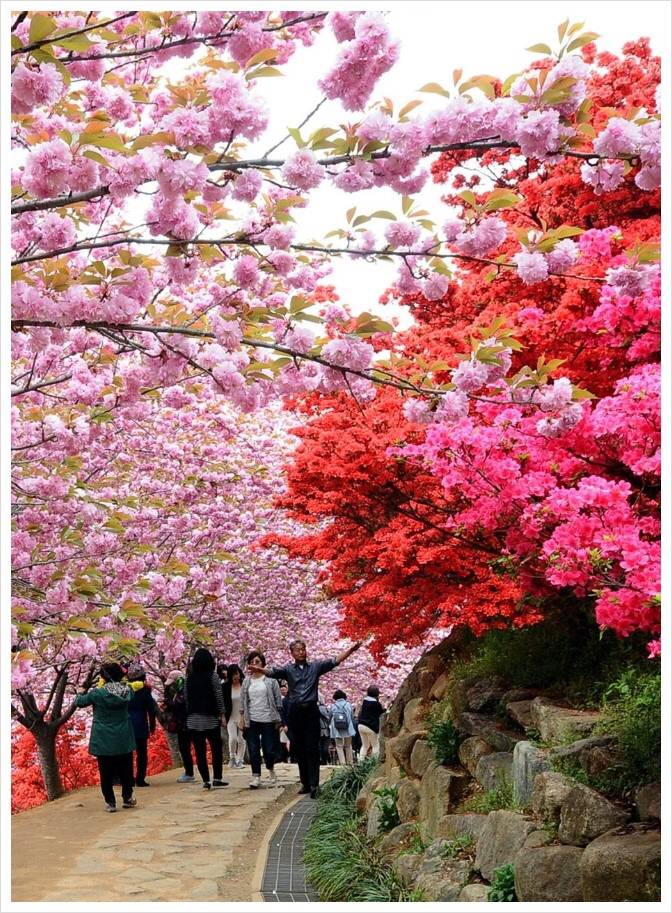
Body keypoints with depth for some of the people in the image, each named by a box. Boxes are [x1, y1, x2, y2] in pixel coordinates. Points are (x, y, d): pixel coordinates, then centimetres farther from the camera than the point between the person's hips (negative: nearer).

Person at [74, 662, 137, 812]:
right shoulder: (127, 690, -7)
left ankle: (110, 802, 8)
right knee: (126, 769, 16)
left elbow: (79, 702, -1)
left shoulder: (97, 693, -16)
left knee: (106, 772, 6)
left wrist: (80, 692, 21)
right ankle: (127, 798, 24)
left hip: (104, 741, -3)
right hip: (124, 740, 3)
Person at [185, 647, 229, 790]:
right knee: (216, 748, 8)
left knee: (199, 751, 5)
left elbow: (186, 696, 7)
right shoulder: (212, 675, -6)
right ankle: (217, 778, 4)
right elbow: (218, 696, -7)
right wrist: (221, 713, 0)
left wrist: (190, 711, 13)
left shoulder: (190, 676, 5)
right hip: (210, 718, -3)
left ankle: (205, 780, 3)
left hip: (193, 718, 3)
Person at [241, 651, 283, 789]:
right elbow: (243, 701, 13)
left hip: (268, 720, -3)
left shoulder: (270, 679, 1)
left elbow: (278, 700, 1)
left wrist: (278, 719, -3)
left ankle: (271, 771, 25)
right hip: (251, 721, 3)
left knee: (269, 749, 0)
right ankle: (256, 776, 5)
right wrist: (243, 718, 6)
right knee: (253, 750, -1)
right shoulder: (246, 682, 10)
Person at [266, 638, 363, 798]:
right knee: (299, 749, 7)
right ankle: (305, 783, 16)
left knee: (312, 749, -5)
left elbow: (336, 661, 2)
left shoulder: (315, 667, 8)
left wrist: (351, 649, -10)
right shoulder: (288, 669, 7)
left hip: (311, 711, -1)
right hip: (295, 711, 1)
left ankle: (314, 784, -9)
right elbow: (272, 672, -8)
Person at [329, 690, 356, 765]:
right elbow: (352, 717, 4)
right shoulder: (348, 705, 0)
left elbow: (329, 718, 3)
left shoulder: (333, 706, -2)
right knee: (348, 745, 15)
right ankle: (349, 761, 16)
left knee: (339, 746, 5)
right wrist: (353, 727, 13)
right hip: (348, 729, 1)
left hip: (336, 730, -1)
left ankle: (342, 762, -4)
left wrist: (329, 725, 19)